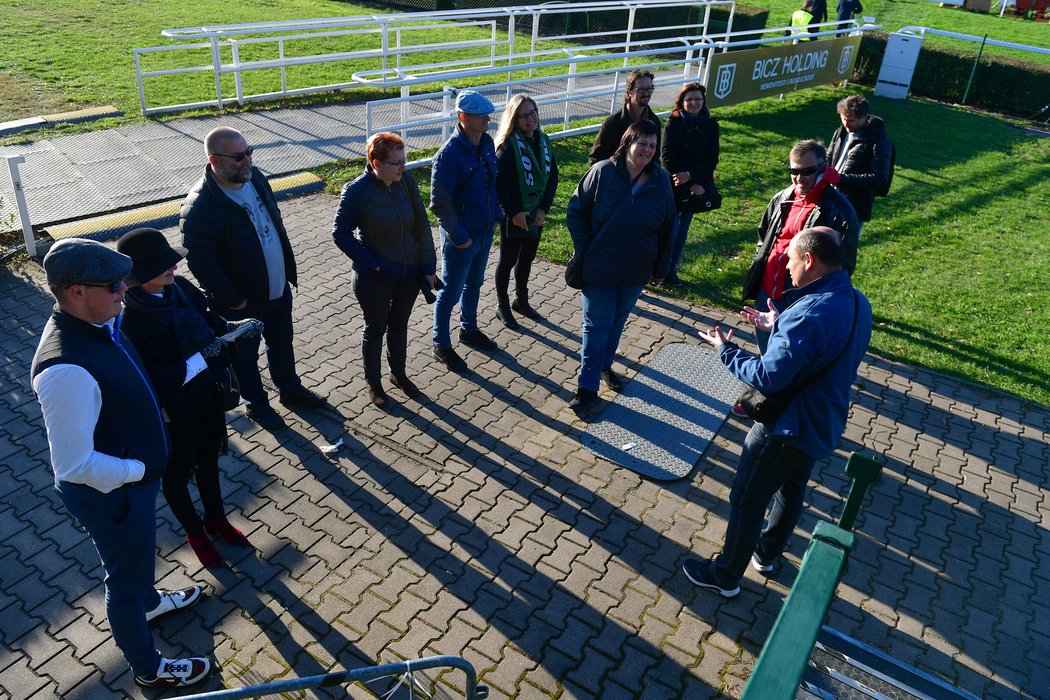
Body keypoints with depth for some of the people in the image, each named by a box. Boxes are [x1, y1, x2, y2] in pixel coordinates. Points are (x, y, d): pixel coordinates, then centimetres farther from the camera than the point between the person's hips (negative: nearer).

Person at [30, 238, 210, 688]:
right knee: (125, 577, 17)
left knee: (140, 550, 34)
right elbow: (75, 466, -32)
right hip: (112, 493, -8)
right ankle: (147, 668, 43)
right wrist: (140, 469, -20)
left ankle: (148, 600, 65)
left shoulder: (98, 322, -10)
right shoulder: (67, 369, -38)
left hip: (135, 474, 8)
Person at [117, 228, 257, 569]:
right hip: (172, 412, -6)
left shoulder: (180, 288, -11)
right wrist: (204, 357, -30)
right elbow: (160, 383, -29)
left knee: (208, 460, 27)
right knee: (177, 473, 20)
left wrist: (233, 327, -11)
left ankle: (216, 518, 52)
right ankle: (195, 533, 44)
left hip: (205, 396, 6)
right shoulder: (133, 323, -29)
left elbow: (207, 321, 7)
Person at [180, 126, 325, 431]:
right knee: (246, 355, 16)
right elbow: (200, 261, -25)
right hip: (242, 303, -6)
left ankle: (290, 389, 47)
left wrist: (286, 267, 12)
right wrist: (233, 299, -20)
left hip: (279, 289, 7)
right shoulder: (200, 206, -27)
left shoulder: (255, 178, -4)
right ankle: (257, 404, 37)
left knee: (282, 343, 25)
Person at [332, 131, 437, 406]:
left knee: (399, 325, 22)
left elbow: (422, 224, -1)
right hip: (375, 278, -4)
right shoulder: (357, 191, -21)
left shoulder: (407, 182, -9)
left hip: (409, 271, 4)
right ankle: (374, 383, 35)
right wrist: (373, 265, -18)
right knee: (375, 329, 14)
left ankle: (399, 373, 44)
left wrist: (428, 267, -2)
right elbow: (340, 233, -14)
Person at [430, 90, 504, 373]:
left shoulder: (487, 142, -1)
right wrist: (459, 237, -19)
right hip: (461, 237, -7)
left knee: (474, 284, 24)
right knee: (451, 292, 7)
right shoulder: (449, 155, -25)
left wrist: (496, 215, 10)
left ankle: (469, 330, 44)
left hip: (485, 232, 7)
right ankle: (441, 346, 23)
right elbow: (439, 203, -22)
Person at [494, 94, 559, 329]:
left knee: (527, 258, 19)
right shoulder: (508, 145, -17)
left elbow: (552, 177, 4)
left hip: (536, 215, 6)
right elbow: (499, 184, -19)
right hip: (514, 216, -6)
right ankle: (502, 305, 25)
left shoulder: (543, 141, 2)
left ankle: (521, 300, 38)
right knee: (508, 261, 8)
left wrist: (543, 209, -5)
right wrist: (514, 213, -19)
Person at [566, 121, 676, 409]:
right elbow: (575, 212, -6)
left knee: (617, 322, 18)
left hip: (636, 270, 3)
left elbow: (666, 229, 4)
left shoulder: (661, 180, -5)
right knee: (597, 325, 4)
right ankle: (588, 386, 14)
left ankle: (605, 365, 41)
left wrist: (661, 267, 7)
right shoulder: (602, 172, -13)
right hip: (598, 267, -3)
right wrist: (585, 250, -10)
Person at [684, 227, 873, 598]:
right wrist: (778, 327, 6)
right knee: (791, 490, 27)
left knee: (747, 500, 9)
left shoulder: (809, 314, -33)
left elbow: (769, 377, -30)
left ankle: (725, 576, 26)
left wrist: (726, 350, -16)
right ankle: (767, 553, 50)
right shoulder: (857, 303, -2)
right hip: (822, 424, 9)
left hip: (787, 428, -9)